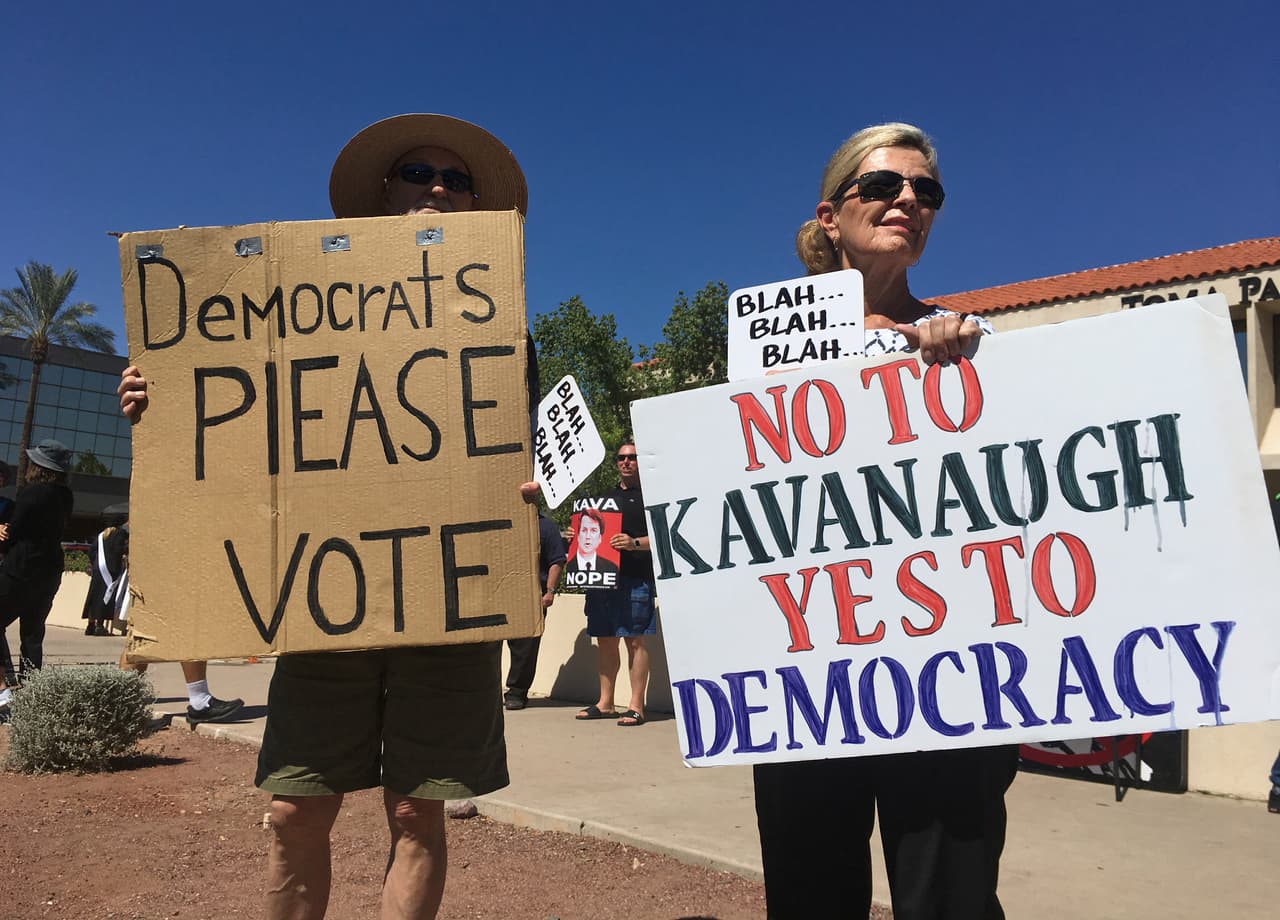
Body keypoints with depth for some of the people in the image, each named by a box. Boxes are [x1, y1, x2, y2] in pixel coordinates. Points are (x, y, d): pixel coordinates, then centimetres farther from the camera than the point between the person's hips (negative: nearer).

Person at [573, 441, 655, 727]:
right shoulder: (608, 496, 23)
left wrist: (635, 543, -21)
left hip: (635, 578, -7)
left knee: (634, 640, -6)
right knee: (605, 640, 10)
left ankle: (637, 706, -1)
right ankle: (605, 703, 18)